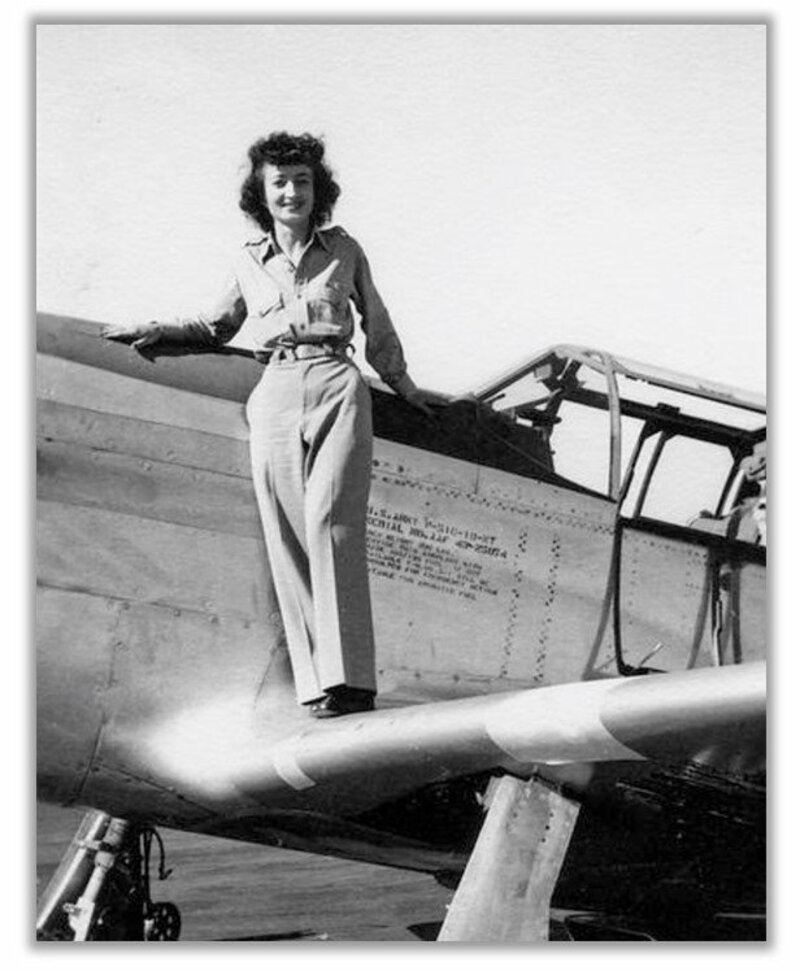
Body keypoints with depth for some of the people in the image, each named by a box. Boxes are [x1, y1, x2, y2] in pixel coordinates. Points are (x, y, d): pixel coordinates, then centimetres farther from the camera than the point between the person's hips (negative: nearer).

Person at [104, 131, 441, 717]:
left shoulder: (344, 250, 13)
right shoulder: (250, 261, 16)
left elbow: (378, 328, 25)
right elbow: (219, 327, 32)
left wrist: (404, 387, 32)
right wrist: (158, 331, 19)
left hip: (337, 388, -2)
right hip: (276, 396, 2)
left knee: (330, 520, -21)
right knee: (288, 537, -8)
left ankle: (347, 680, -27)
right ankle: (317, 682, -9)